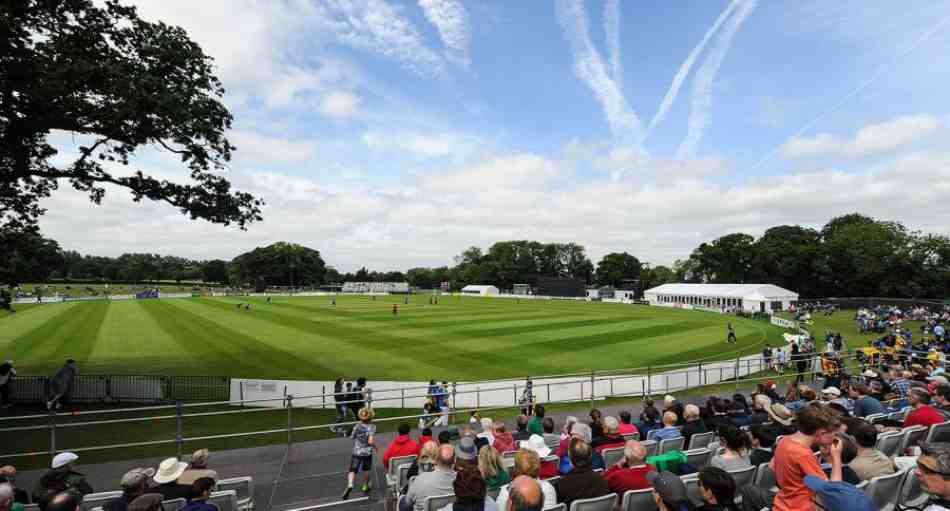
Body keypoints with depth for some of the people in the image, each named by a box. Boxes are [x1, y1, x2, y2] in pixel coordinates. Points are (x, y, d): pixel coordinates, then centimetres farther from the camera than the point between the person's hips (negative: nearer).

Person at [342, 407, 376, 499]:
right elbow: (370, 441, -23)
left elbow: (352, 437, 6)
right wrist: (375, 446, -2)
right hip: (367, 452, 0)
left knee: (353, 470, -1)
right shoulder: (372, 427, -15)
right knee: (366, 470, 23)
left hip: (357, 452, 0)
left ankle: (350, 485, -28)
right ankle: (365, 486, 40)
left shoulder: (357, 426, -7)